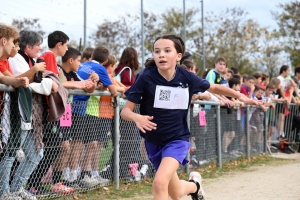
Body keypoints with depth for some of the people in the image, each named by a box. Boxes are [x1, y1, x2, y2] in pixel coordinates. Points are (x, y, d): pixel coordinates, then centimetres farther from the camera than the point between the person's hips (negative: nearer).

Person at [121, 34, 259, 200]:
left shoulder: (187, 78, -13)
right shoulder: (146, 77, -18)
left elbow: (214, 88, 8)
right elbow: (125, 111, -18)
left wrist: (239, 96, 3)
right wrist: (137, 117, -39)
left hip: (177, 139, -1)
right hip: (153, 141, 1)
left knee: (160, 182, -27)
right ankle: (194, 184, 50)